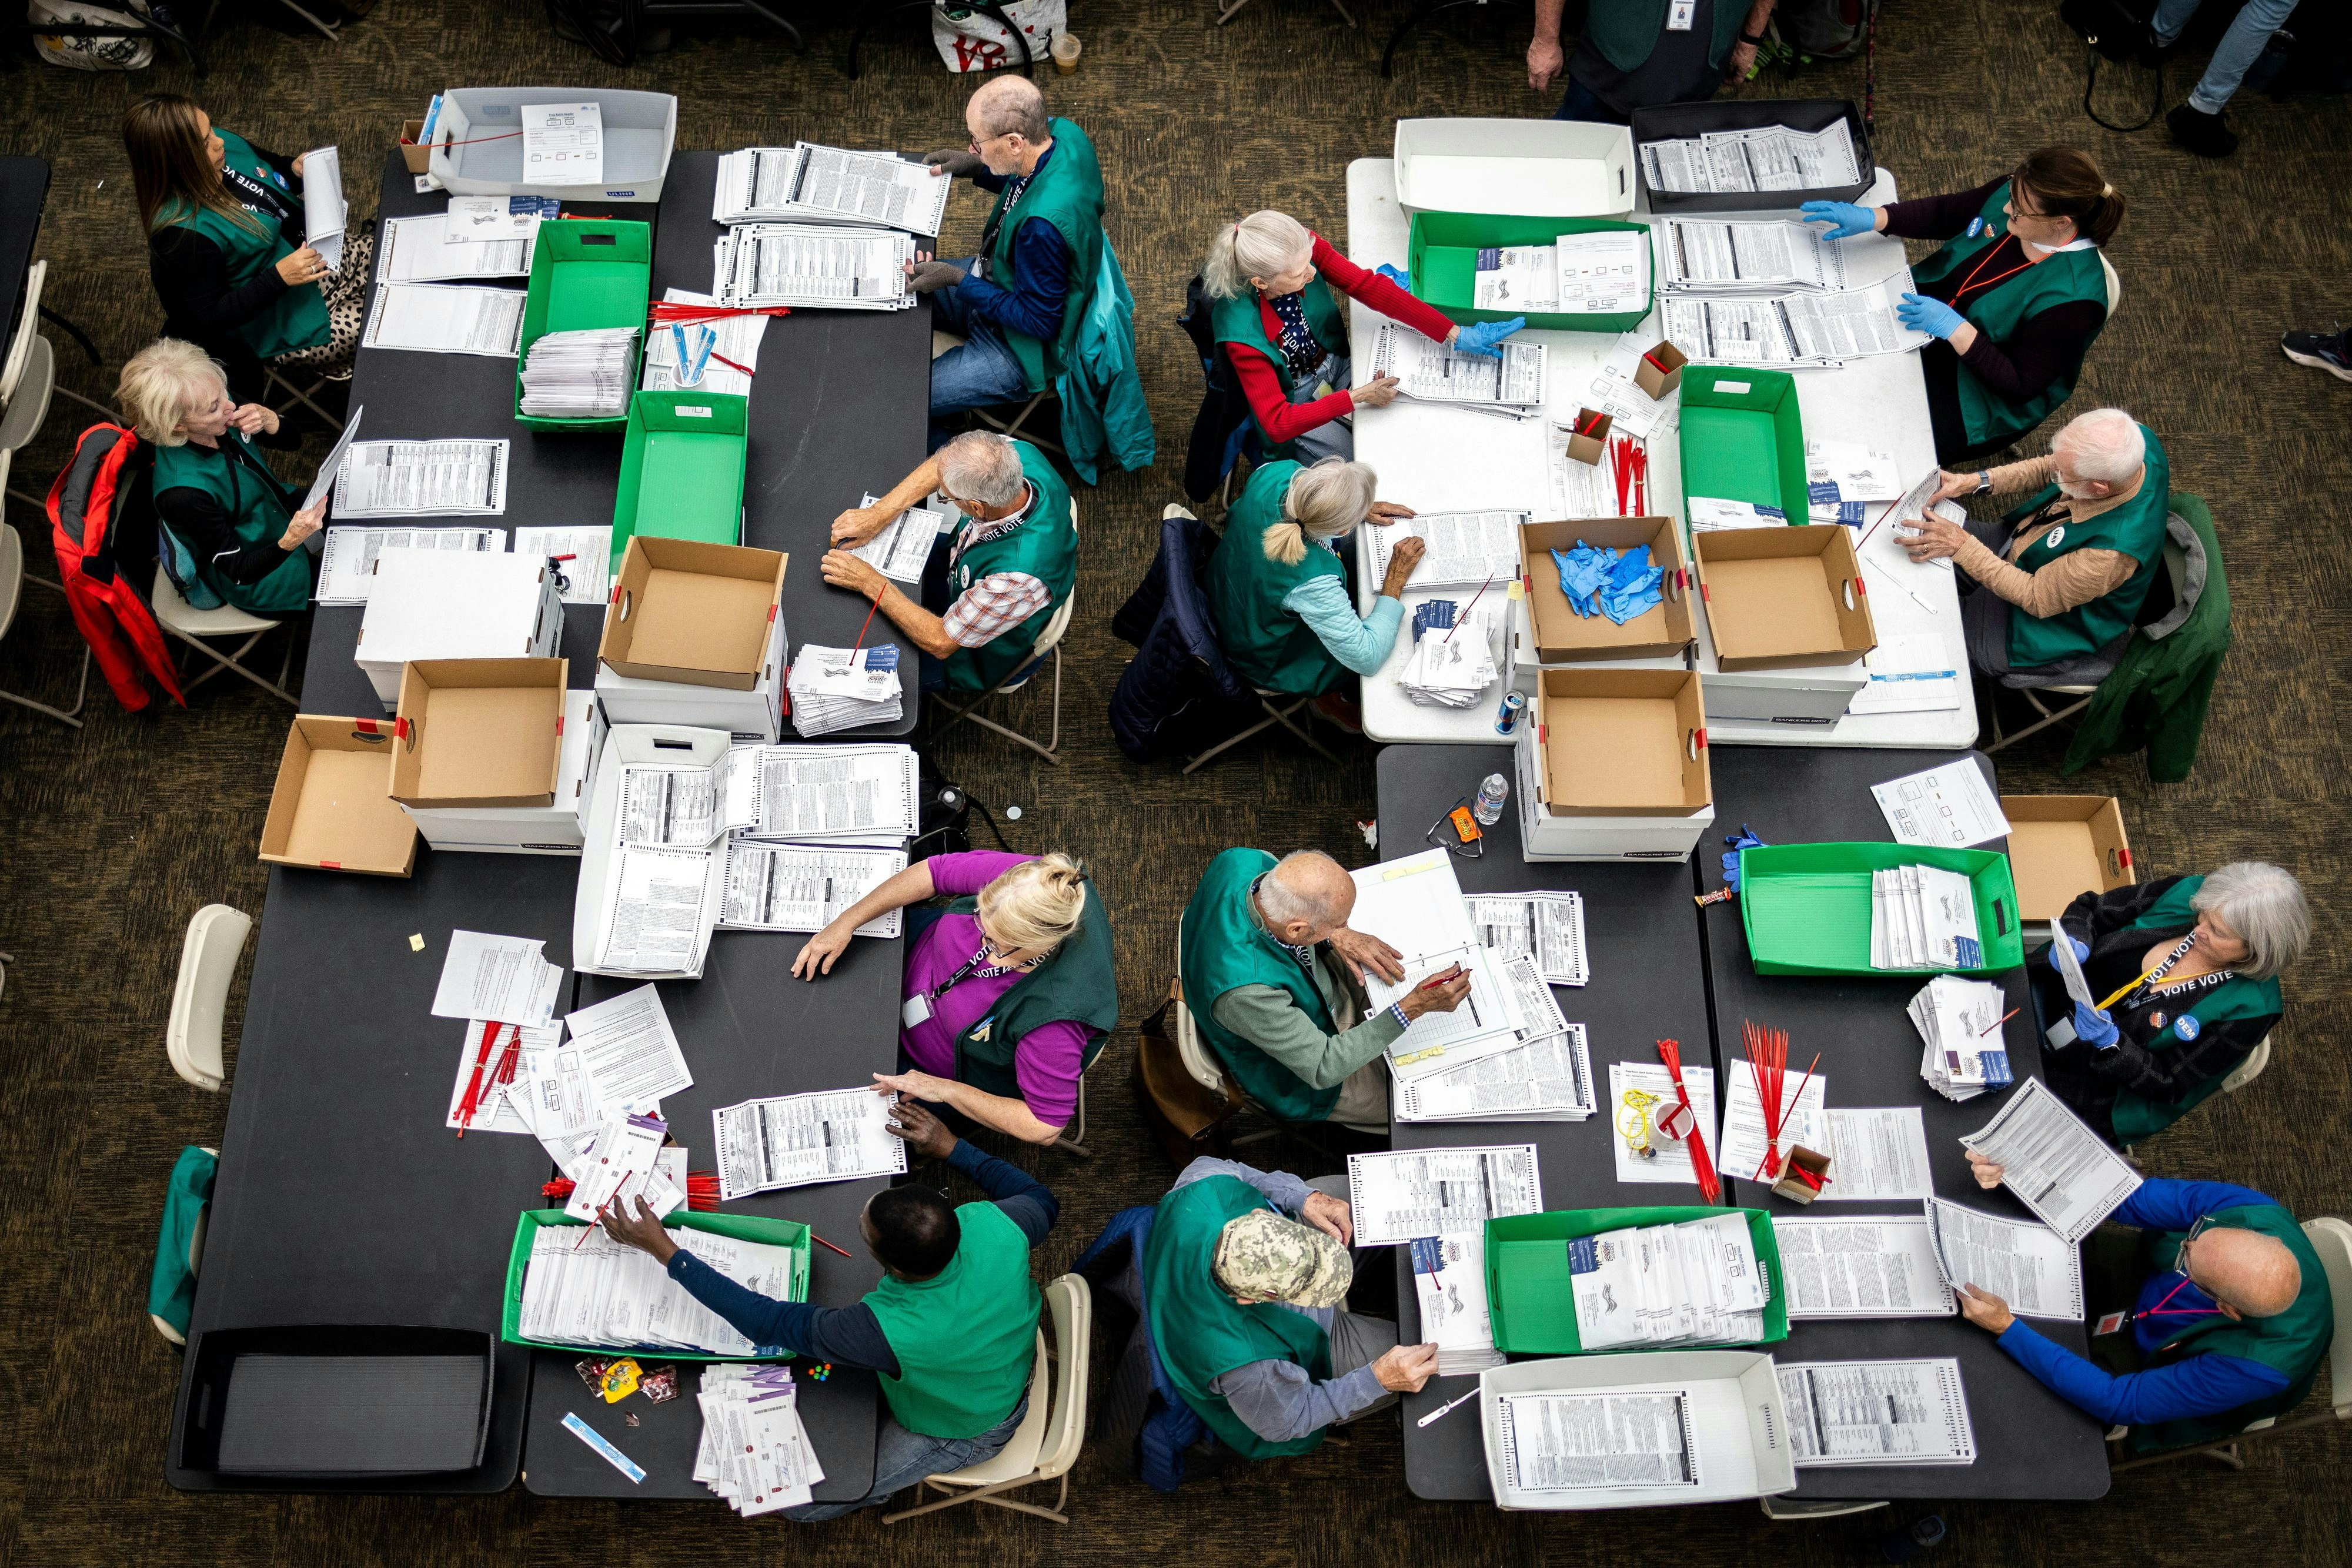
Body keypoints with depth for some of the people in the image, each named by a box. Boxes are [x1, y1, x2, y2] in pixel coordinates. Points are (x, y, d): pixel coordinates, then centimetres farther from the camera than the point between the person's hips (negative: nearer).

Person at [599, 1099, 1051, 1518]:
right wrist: (950, 1146, -8)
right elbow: (1043, 1203, -8)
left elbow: (765, 1321, -32)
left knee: (797, 1501, 6)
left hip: (964, 1432, -6)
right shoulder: (992, 1225, -34)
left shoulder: (886, 1332, -46)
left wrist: (663, 1248, -27)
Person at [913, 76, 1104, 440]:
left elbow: (1038, 321, -29)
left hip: (1022, 350, -10)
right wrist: (979, 169, -3)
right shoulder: (1063, 133, -15)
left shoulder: (1044, 223, -42)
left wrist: (959, 281, -25)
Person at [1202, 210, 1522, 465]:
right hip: (1291, 404, -5)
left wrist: (1455, 335, -21)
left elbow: (1370, 288, -19)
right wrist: (1356, 399, -34)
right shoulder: (1241, 332, -36)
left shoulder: (1303, 248, -26)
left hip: (1334, 361, 5)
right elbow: (1276, 423, -32)